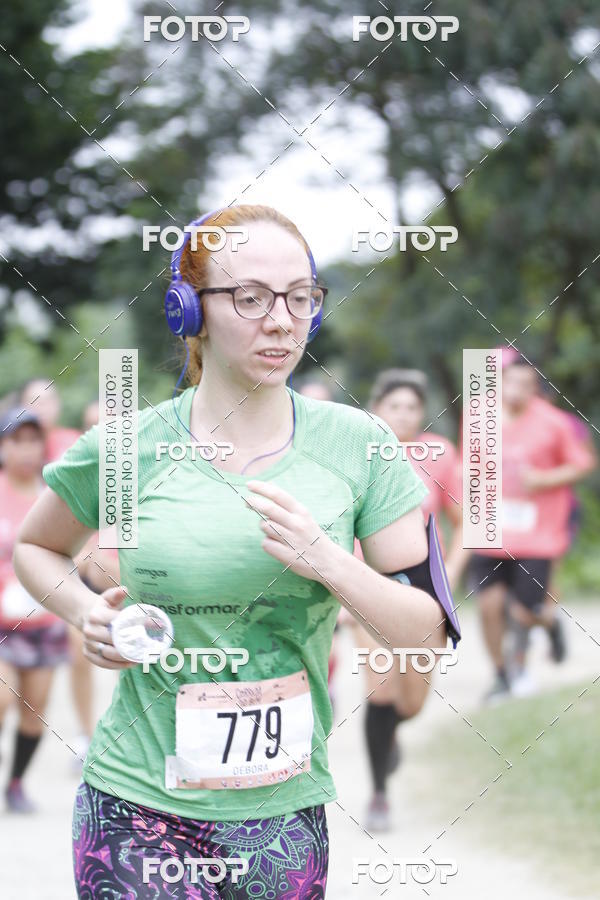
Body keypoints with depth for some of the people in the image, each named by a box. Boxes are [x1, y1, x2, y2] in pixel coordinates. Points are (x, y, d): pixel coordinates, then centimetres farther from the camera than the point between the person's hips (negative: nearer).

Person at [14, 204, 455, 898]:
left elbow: (428, 632, -1)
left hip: (285, 809, 1)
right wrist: (83, 612, -3)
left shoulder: (354, 444, -1)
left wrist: (326, 561, -17)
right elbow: (35, 546, 17)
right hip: (139, 806, -1)